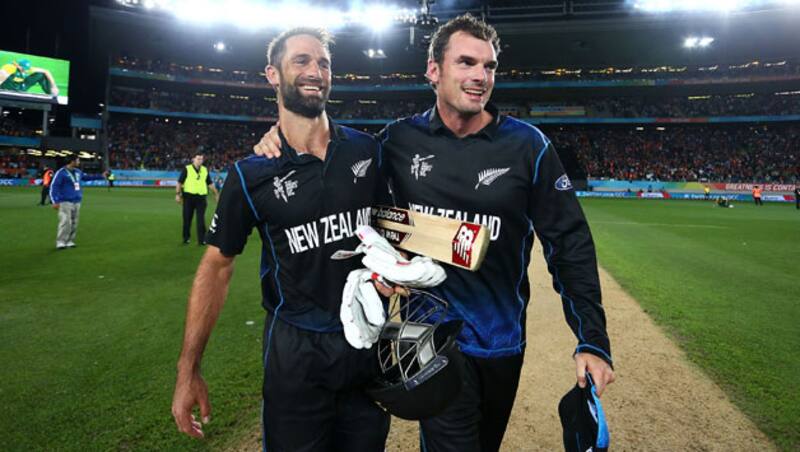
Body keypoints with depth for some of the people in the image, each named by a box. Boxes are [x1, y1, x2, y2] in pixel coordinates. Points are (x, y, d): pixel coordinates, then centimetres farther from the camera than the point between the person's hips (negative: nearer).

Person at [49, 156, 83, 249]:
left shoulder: (78, 172, 13)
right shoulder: (61, 173, -7)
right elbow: (53, 186, -8)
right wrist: (55, 201, -14)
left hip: (77, 202, 7)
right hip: (65, 202, -7)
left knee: (74, 223, 6)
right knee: (65, 222, -14)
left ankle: (70, 241, 13)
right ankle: (60, 242, -11)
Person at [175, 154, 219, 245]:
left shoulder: (205, 170, 10)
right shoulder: (187, 169, -1)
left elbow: (210, 183, 17)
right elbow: (179, 182, -1)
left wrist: (216, 194, 14)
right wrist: (177, 194, -6)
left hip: (201, 197, 2)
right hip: (189, 196, -2)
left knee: (201, 219, -2)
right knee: (187, 219, 6)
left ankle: (201, 239, 2)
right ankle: (186, 238, 20)